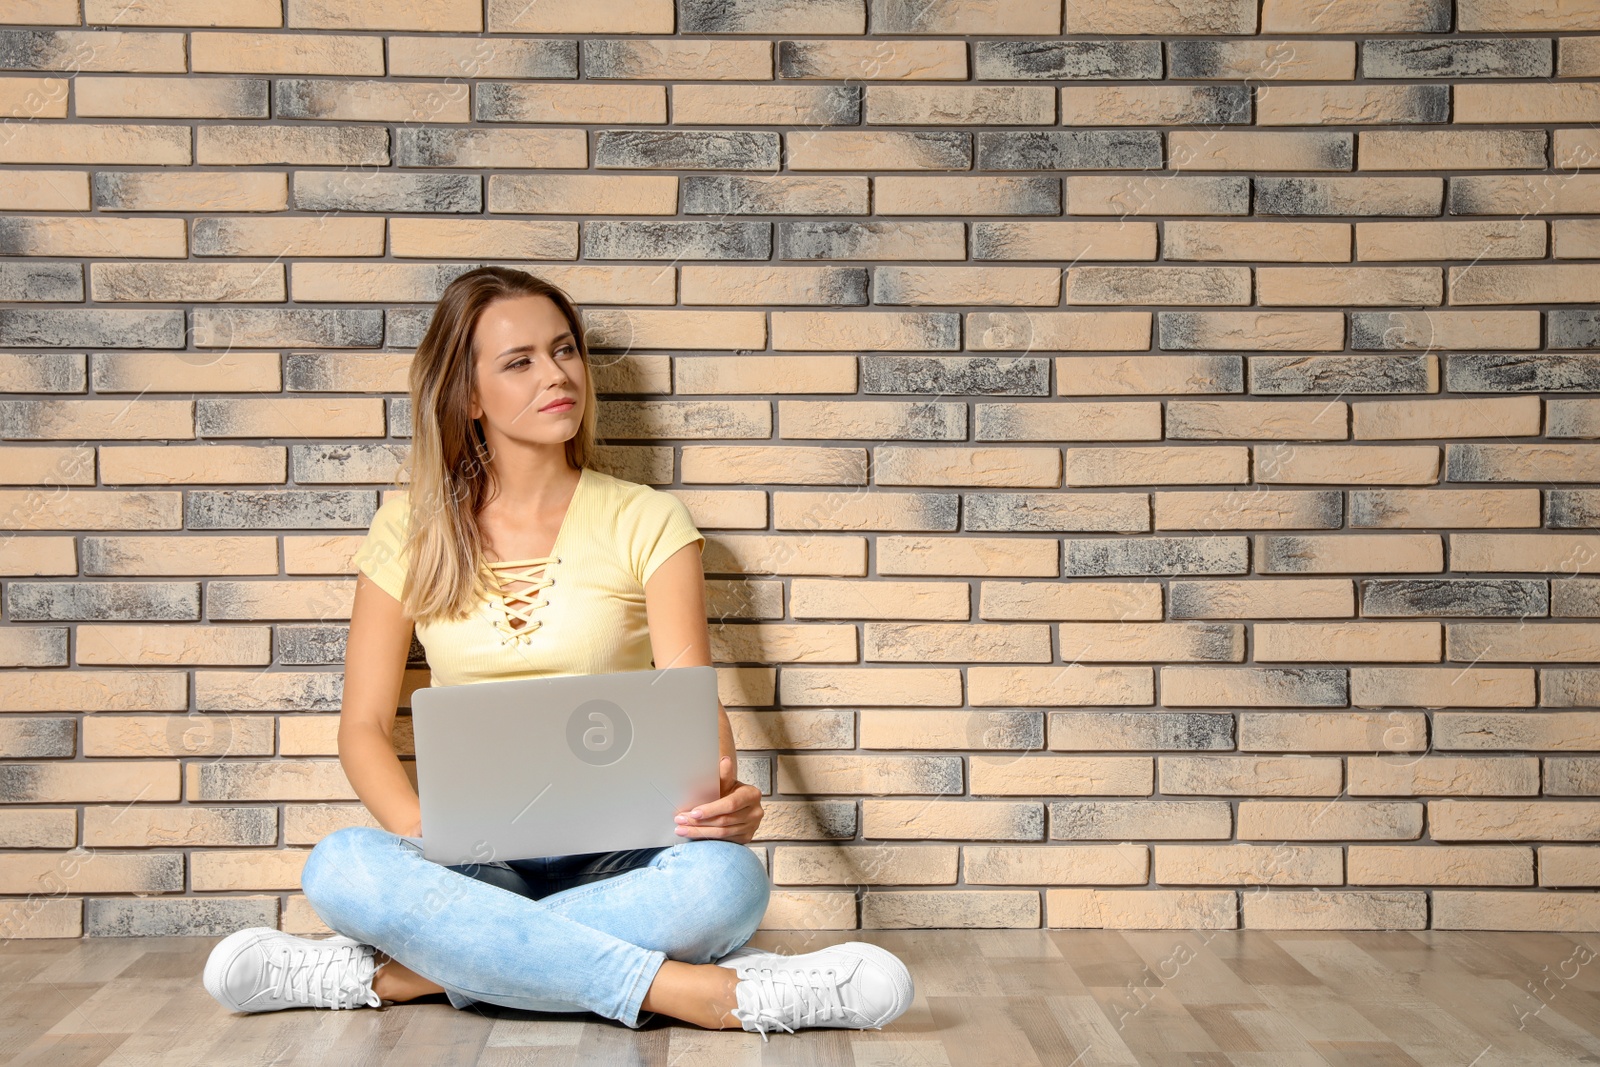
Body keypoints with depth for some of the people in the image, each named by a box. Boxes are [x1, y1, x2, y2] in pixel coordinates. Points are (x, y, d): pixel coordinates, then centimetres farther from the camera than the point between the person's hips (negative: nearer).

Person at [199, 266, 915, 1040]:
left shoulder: (646, 522, 5)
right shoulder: (412, 529, 9)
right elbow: (364, 727, 6)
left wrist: (726, 791, -29)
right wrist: (423, 836, -15)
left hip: (615, 858, -1)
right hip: (473, 860, 1)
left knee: (727, 879, -34)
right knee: (341, 866, -32)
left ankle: (391, 975, -26)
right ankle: (718, 992, -33)